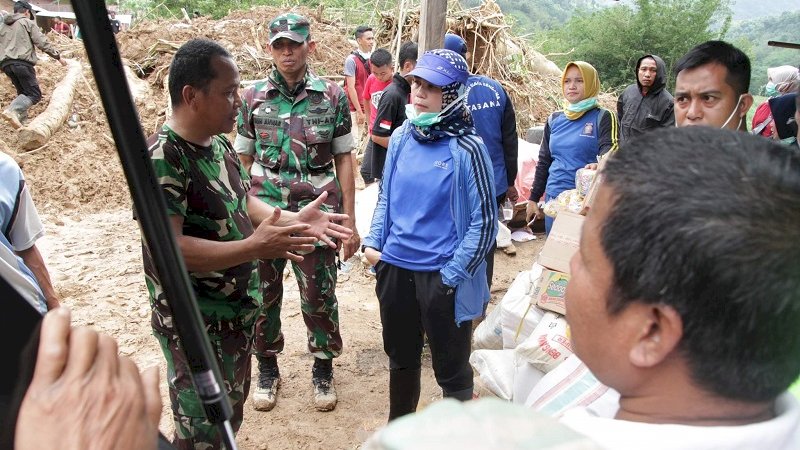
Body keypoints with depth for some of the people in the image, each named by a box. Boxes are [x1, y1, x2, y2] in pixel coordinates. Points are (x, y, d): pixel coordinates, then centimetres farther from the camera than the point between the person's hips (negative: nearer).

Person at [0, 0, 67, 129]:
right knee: (34, 94, -8)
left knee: (23, 92, 18)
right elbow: (43, 43, -3)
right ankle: (12, 111, -31)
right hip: (22, 63, -7)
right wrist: (58, 57, 5)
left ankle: (20, 118, 4)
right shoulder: (28, 23, 5)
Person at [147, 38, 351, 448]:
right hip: (194, 323, -8)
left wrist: (293, 219, -2)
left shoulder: (220, 143, 3)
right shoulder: (162, 158, -24)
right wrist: (253, 248, -34)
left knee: (231, 412, 26)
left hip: (238, 308, 8)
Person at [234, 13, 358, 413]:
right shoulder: (253, 98, 3)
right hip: (264, 213, 2)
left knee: (319, 297, 7)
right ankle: (267, 369, 33)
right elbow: (243, 162, 8)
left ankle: (323, 369, 30)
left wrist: (350, 222, -1)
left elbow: (344, 160, 2)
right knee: (263, 295, 11)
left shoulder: (332, 96, 0)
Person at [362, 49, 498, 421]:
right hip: (394, 268, 6)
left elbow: (484, 220, -12)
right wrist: (373, 242, 2)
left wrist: (452, 274, -13)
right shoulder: (401, 137, 3)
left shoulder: (467, 148, -14)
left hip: (441, 276, -5)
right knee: (400, 359, 23)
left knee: (451, 368, 12)